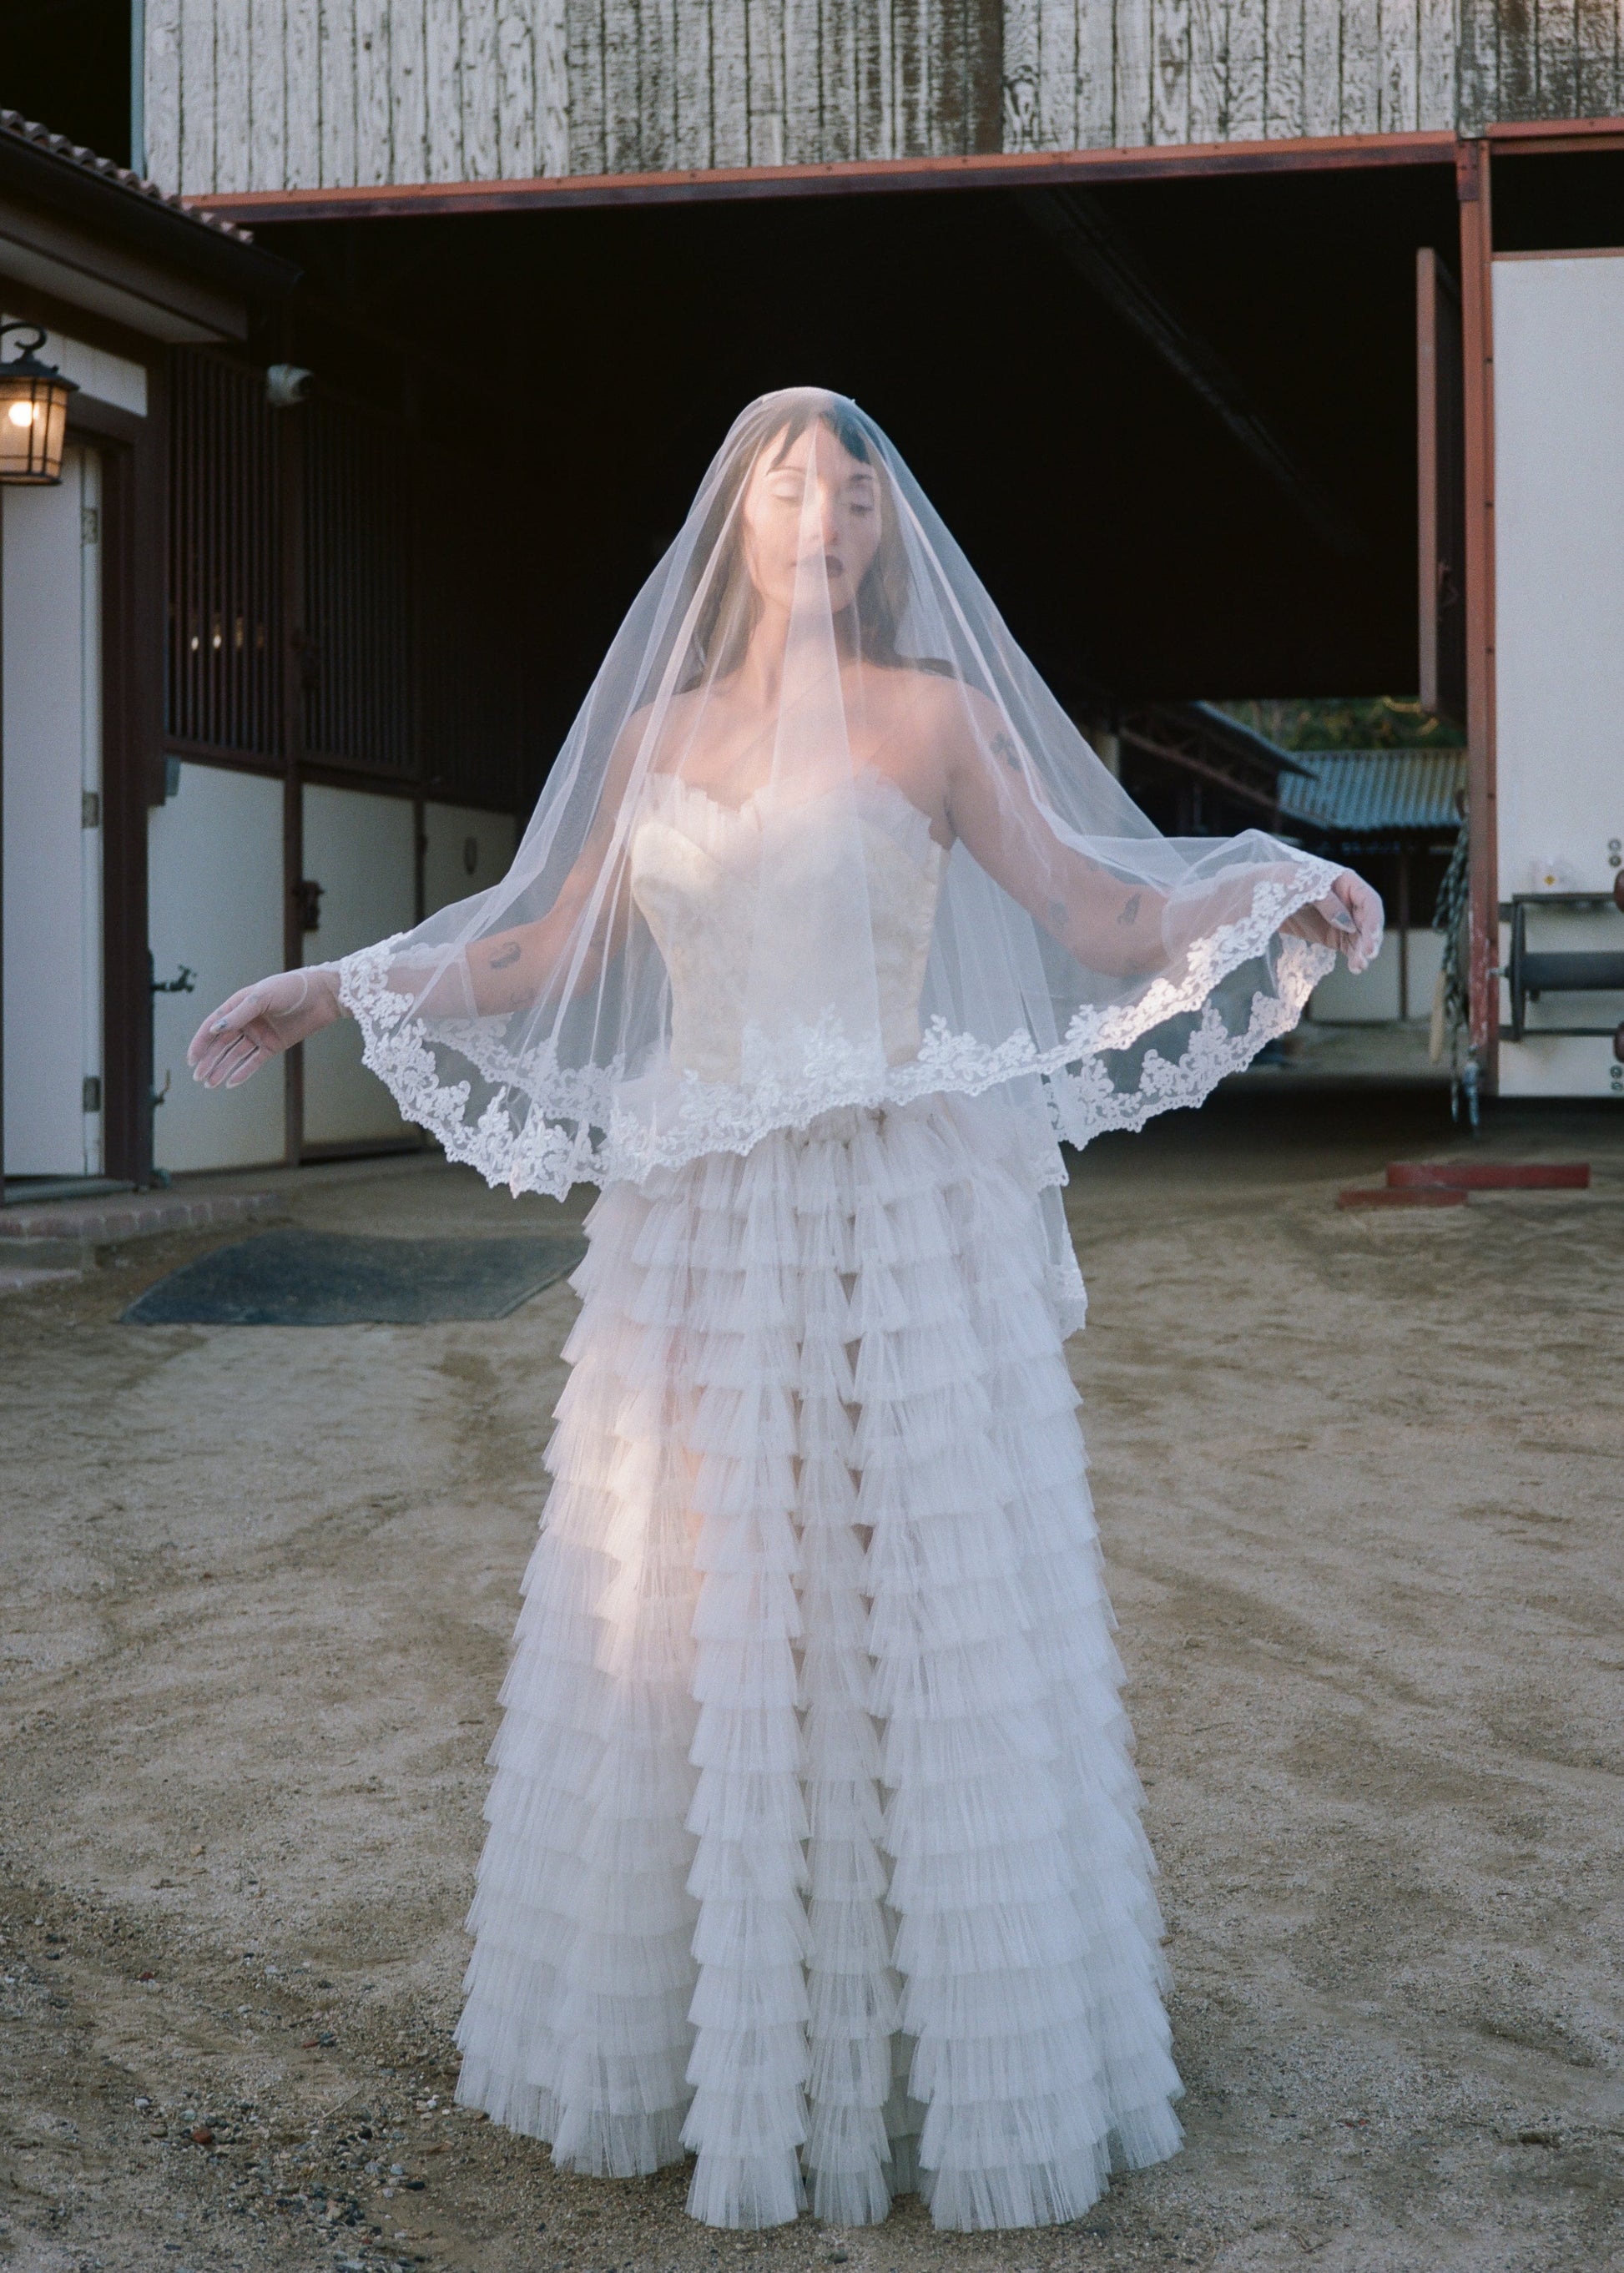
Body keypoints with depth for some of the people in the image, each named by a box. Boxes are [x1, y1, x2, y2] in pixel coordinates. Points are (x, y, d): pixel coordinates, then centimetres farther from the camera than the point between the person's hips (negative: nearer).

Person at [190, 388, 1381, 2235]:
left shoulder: (933, 716, 2)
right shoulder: (655, 734, 12)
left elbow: (1104, 914, -2)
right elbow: (545, 950, 20)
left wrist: (1276, 900, -18)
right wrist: (332, 992, 19)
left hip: (897, 1221, -4)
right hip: (695, 1231, 4)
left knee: (910, 1616, -1)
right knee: (681, 1616, 7)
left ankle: (942, 2049, 11)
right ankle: (704, 2028, 22)